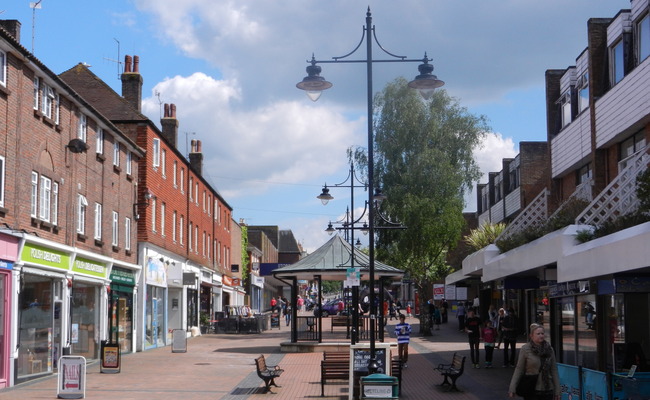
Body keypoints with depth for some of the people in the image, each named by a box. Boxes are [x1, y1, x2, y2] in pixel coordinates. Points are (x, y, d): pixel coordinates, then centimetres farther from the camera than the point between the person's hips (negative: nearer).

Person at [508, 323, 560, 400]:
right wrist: (512, 389, -9)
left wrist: (557, 391, 6)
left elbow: (554, 371, 9)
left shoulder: (549, 349, 5)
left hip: (547, 390, 3)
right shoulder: (525, 349, -4)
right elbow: (519, 370, -4)